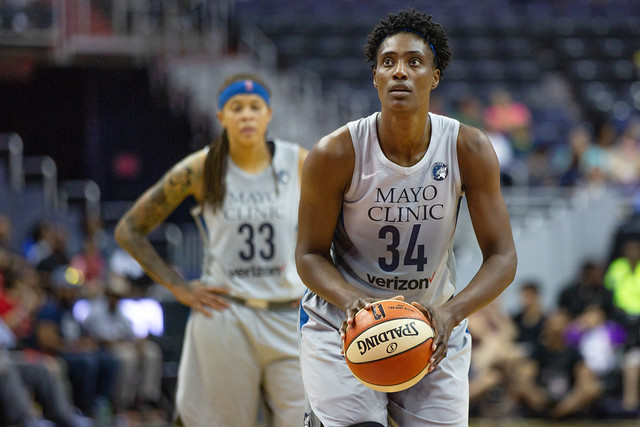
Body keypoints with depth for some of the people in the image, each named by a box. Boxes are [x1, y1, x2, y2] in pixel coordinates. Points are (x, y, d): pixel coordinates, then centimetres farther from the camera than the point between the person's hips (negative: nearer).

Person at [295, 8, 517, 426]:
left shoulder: (470, 150, -11)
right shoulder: (336, 155, -16)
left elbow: (502, 257, -9)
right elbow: (310, 254, -7)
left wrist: (451, 312, -27)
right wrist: (350, 299, -28)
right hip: (344, 325, -3)